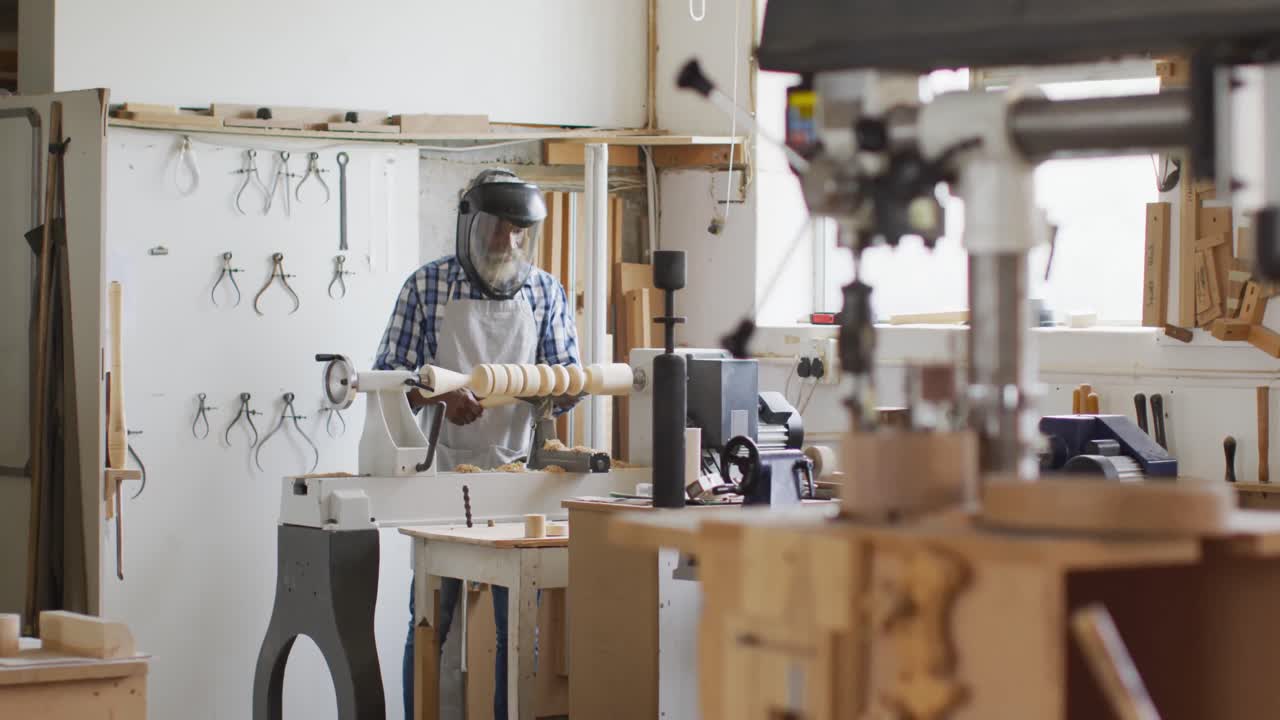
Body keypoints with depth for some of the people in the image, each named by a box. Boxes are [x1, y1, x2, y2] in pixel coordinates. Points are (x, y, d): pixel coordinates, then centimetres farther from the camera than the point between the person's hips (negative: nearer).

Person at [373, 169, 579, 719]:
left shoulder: (546, 293, 5)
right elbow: (388, 379, -3)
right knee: (430, 622, 2)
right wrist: (440, 394, -23)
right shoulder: (427, 286, -3)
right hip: (445, 471, -2)